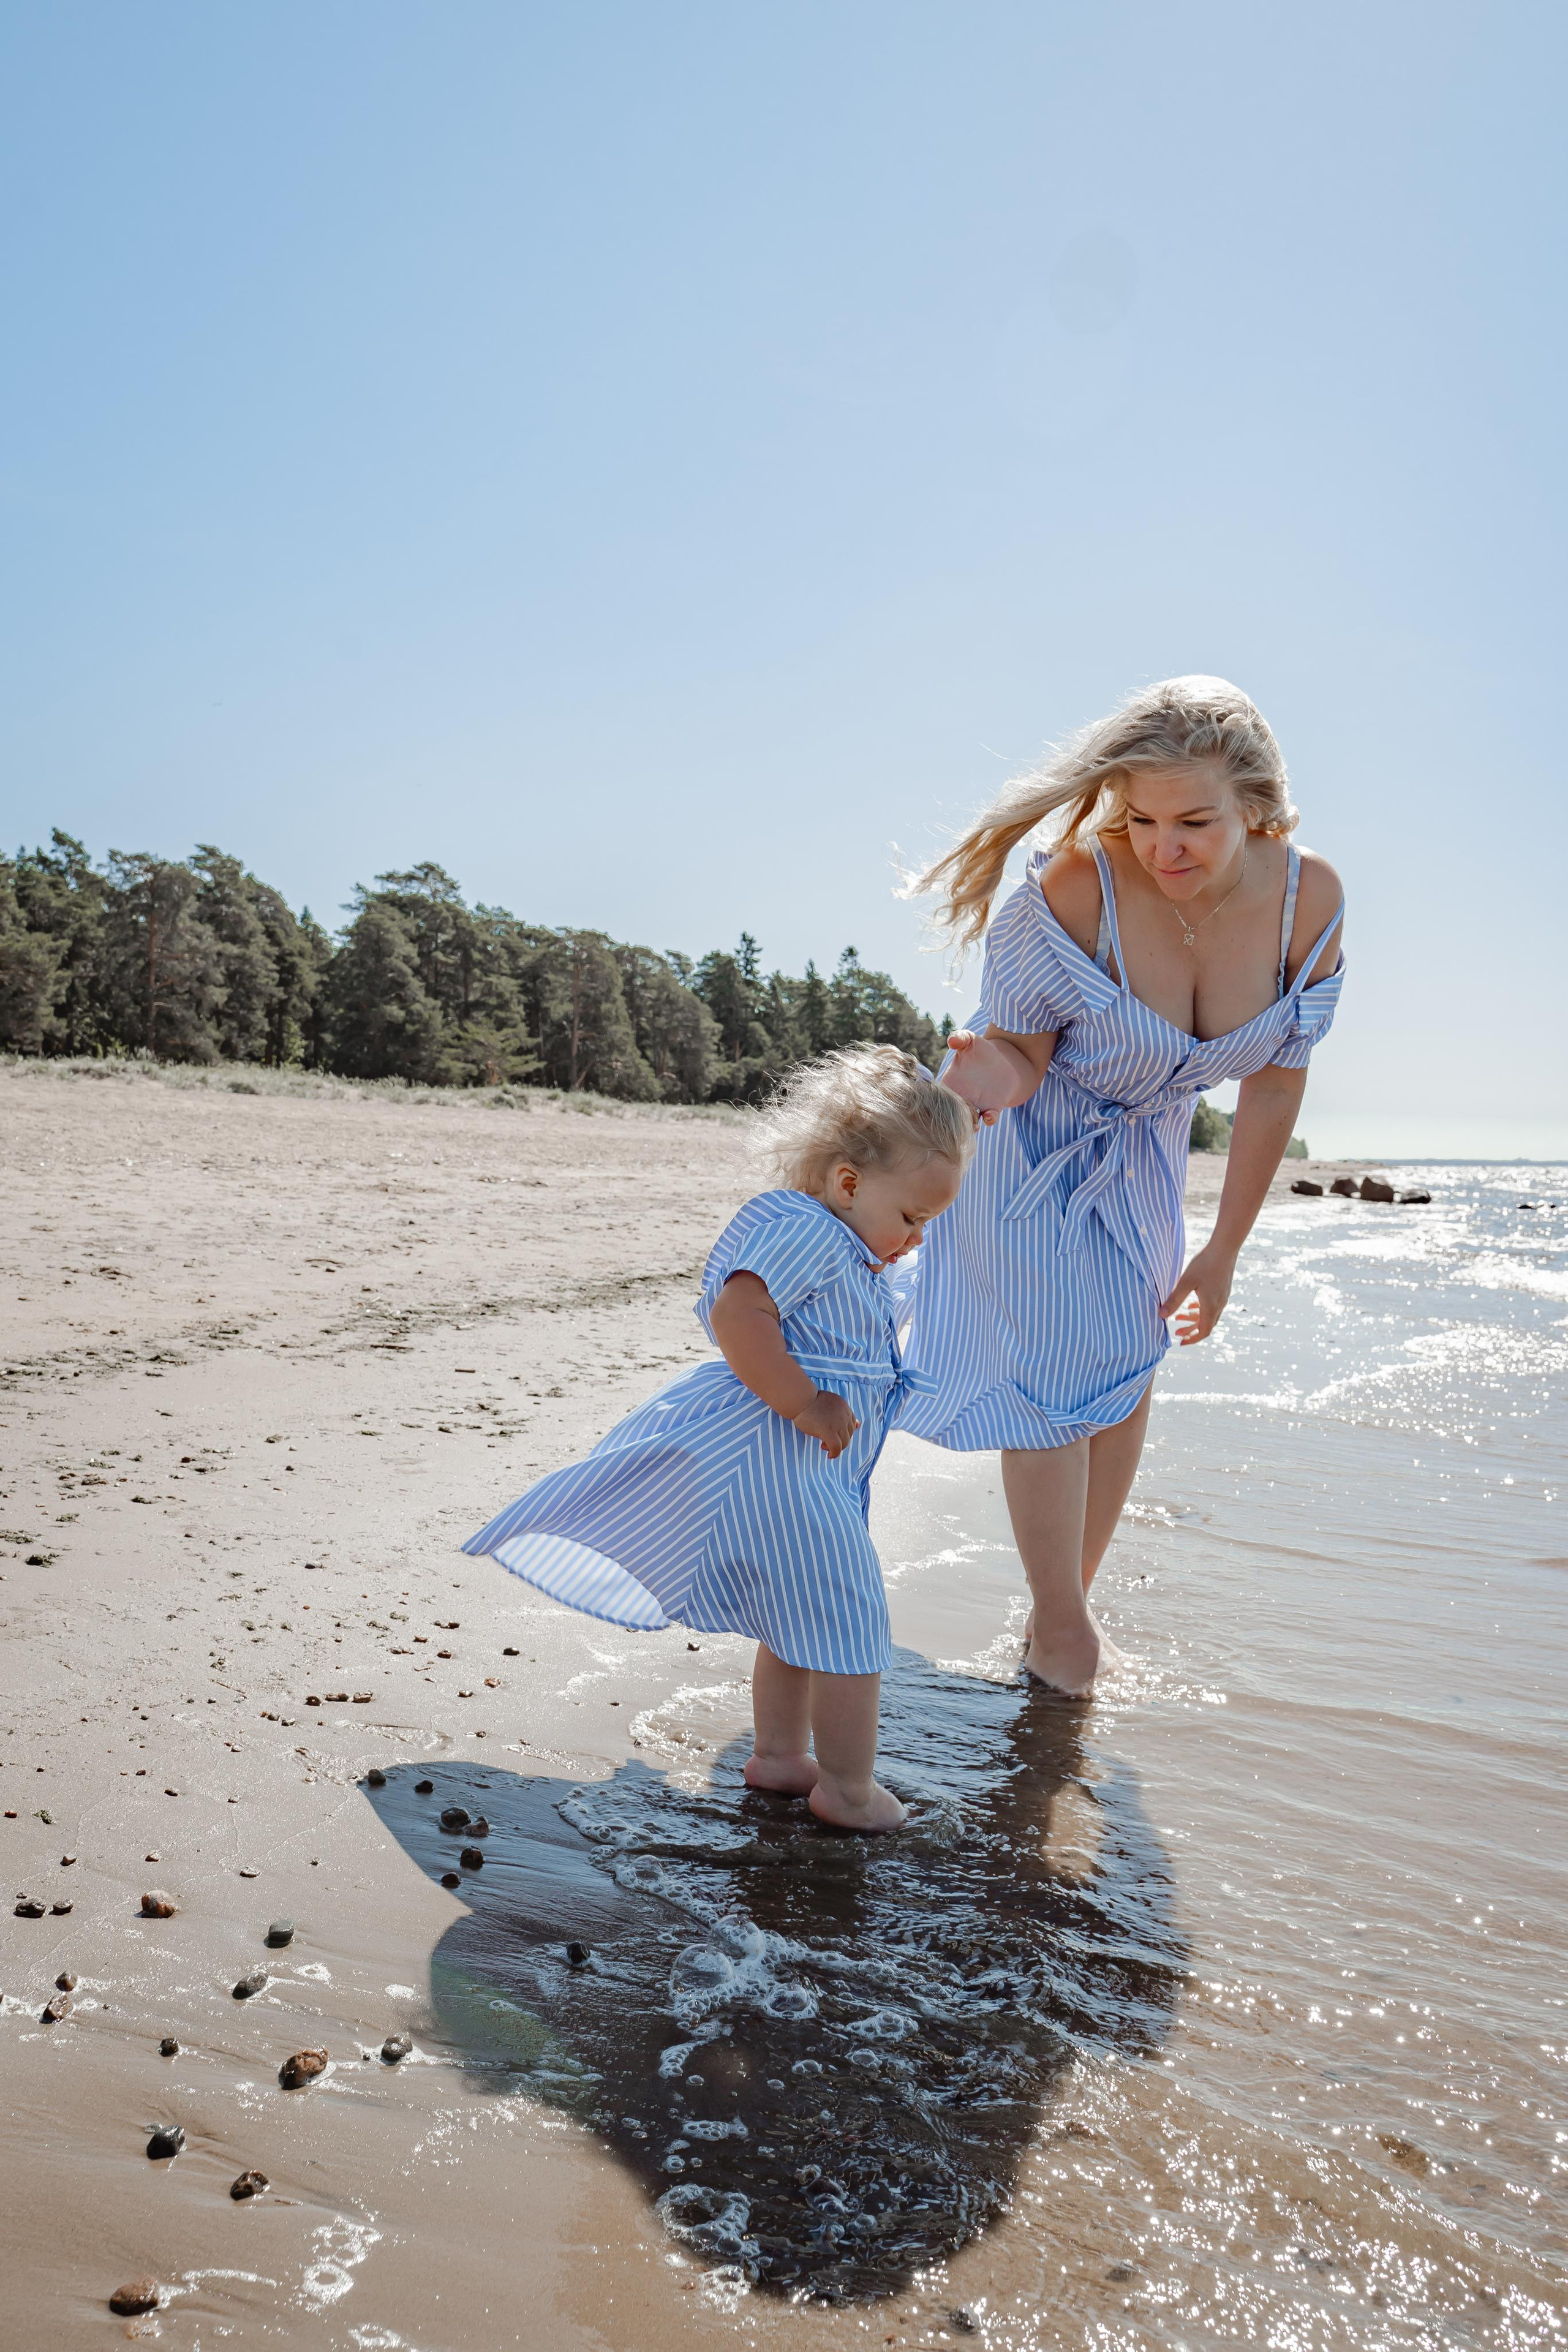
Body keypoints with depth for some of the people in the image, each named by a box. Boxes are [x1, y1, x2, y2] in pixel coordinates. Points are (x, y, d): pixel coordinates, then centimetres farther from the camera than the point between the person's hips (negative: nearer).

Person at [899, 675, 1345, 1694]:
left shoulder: (1310, 900, -22)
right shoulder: (1075, 887, -35)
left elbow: (1275, 1084, -12)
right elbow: (1023, 1044, -22)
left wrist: (1223, 1250, -6)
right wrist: (998, 1074, -49)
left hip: (1144, 1145, 5)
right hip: (1032, 1142, -4)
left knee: (1128, 1371, 10)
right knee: (1051, 1375, -5)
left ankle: (1068, 1604, 30)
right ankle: (1062, 1629, 15)